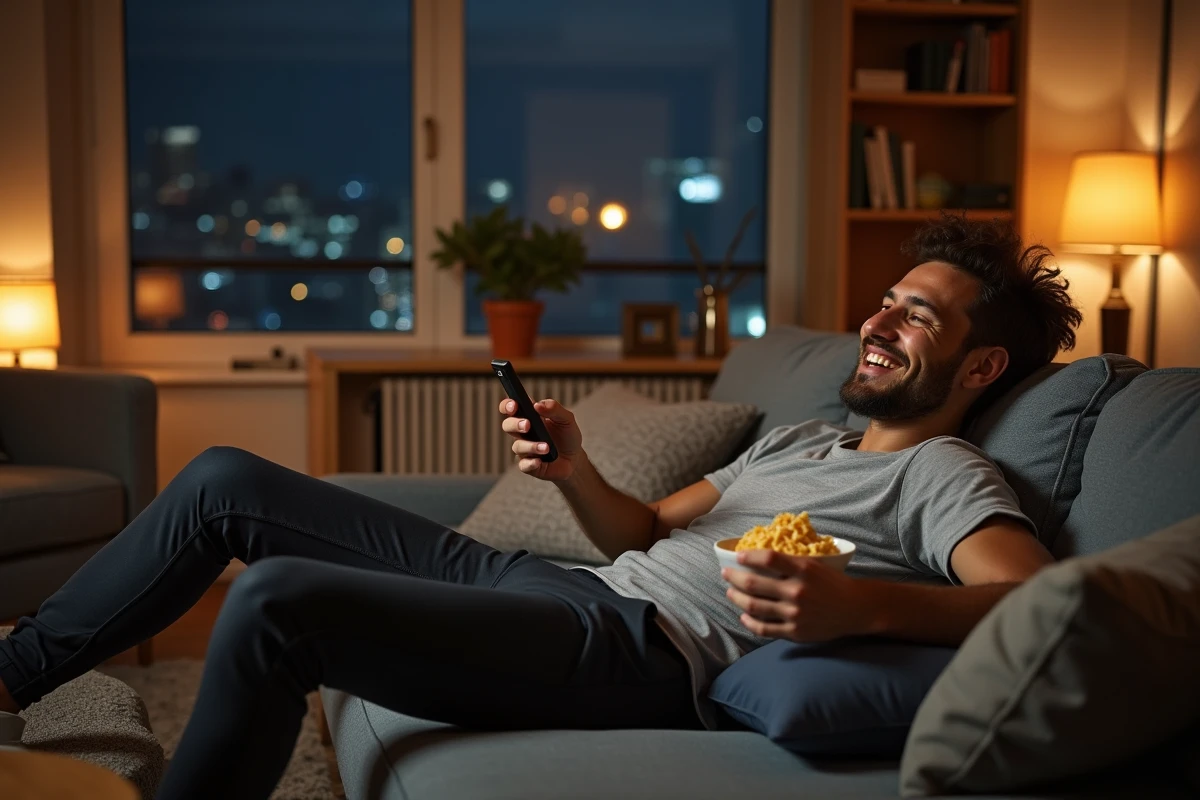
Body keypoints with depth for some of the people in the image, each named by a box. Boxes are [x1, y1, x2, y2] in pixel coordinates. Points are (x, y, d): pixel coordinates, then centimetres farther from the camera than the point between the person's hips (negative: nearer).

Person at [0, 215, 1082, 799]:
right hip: (578, 591, 9)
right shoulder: (803, 439, 27)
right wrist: (578, 472, 3)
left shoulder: (945, 477, 1)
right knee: (226, 482, 6)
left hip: (642, 656, -9)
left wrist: (865, 604, -36)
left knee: (277, 600, -28)